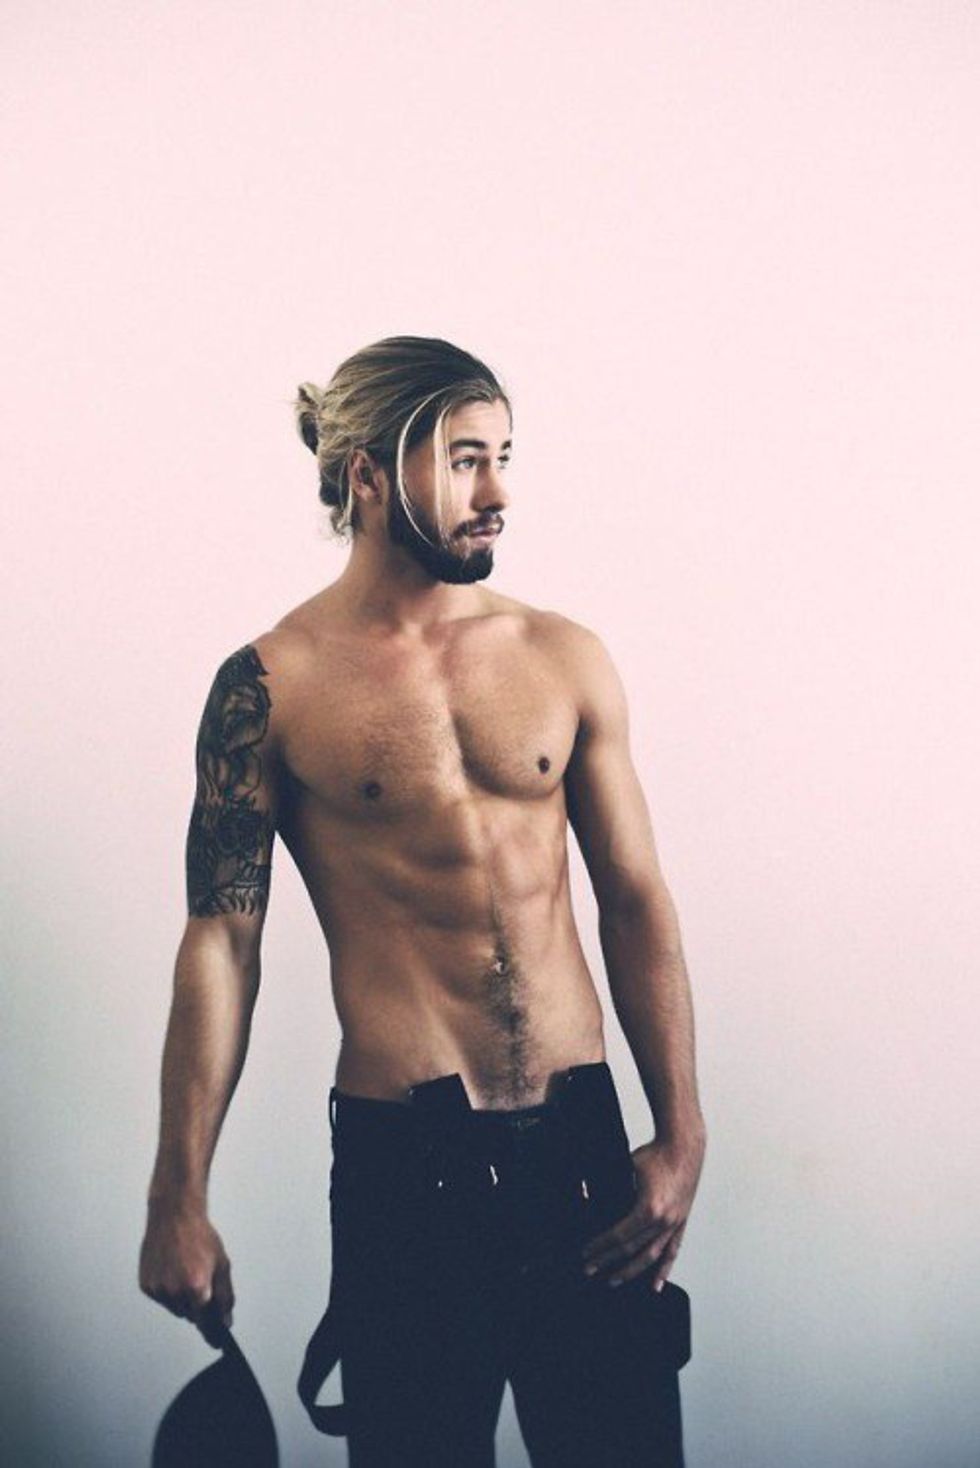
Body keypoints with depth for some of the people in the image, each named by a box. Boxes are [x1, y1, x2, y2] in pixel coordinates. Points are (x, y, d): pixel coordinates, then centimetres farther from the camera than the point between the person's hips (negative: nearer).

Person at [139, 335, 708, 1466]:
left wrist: (681, 1133, 2)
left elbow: (635, 903, 8)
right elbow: (219, 941, -3)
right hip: (401, 1162, -3)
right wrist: (178, 1200, -4)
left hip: (584, 1141, 3)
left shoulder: (565, 657, 5)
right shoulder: (271, 685, -4)